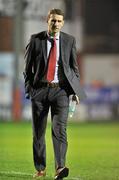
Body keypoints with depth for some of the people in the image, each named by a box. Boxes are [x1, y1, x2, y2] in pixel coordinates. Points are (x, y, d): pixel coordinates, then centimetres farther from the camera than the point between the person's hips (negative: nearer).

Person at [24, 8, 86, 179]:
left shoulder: (69, 40, 4)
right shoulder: (35, 39, 2)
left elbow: (74, 67, 11)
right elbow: (28, 67, 7)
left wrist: (76, 90, 5)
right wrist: (29, 89, -1)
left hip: (61, 90, -1)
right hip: (40, 89, 1)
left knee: (59, 129, -16)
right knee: (38, 132, 6)